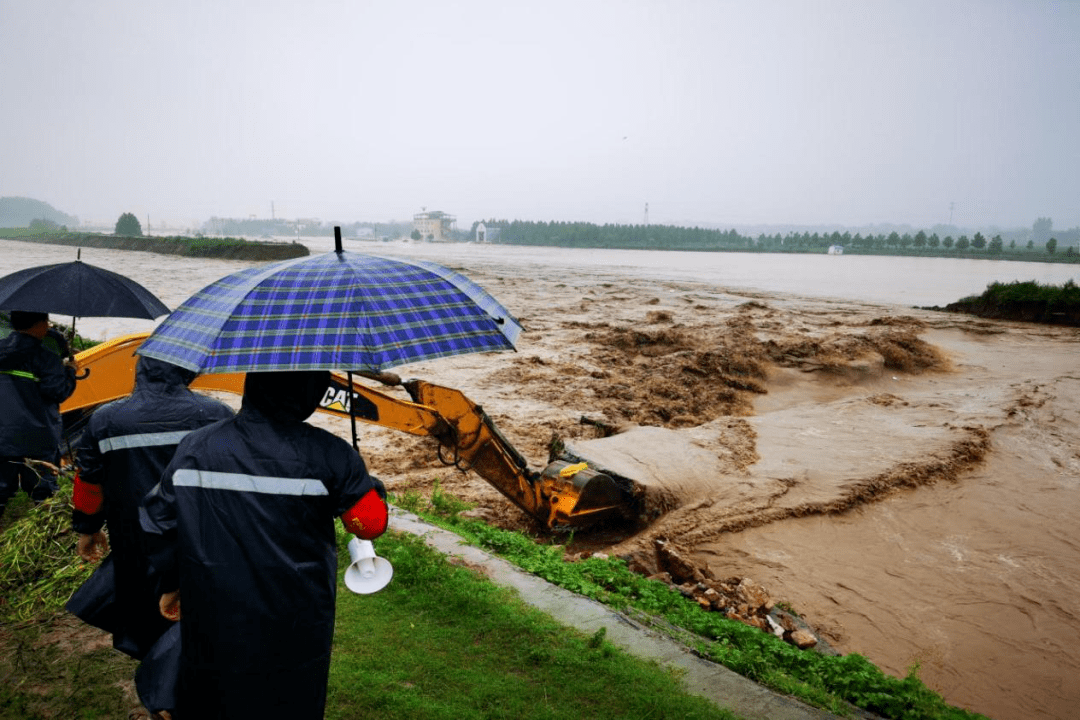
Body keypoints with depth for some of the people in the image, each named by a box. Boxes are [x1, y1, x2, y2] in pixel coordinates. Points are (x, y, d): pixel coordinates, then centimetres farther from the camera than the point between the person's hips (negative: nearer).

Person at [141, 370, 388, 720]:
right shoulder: (328, 454, -18)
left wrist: (170, 584, 19)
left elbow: (159, 524, 3)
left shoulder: (193, 449, -7)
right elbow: (371, 524, -9)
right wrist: (366, 483, 10)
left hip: (213, 628, 3)